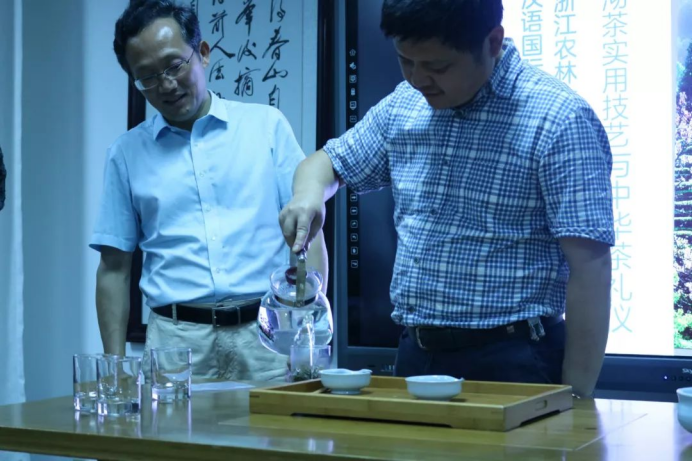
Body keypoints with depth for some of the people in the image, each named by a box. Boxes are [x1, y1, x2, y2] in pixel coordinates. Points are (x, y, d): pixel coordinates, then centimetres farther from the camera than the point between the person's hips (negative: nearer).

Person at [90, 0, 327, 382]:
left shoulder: (267, 126, 7)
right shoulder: (127, 154, 10)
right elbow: (114, 268, 11)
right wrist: (115, 363, 2)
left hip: (266, 335, 0)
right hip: (176, 338, 1)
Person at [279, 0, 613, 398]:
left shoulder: (559, 120, -15)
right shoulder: (403, 106, 5)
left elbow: (590, 265, -18)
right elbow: (330, 161, 19)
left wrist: (575, 401, -21)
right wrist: (309, 193, -5)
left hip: (513, 366, -6)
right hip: (415, 357, 6)